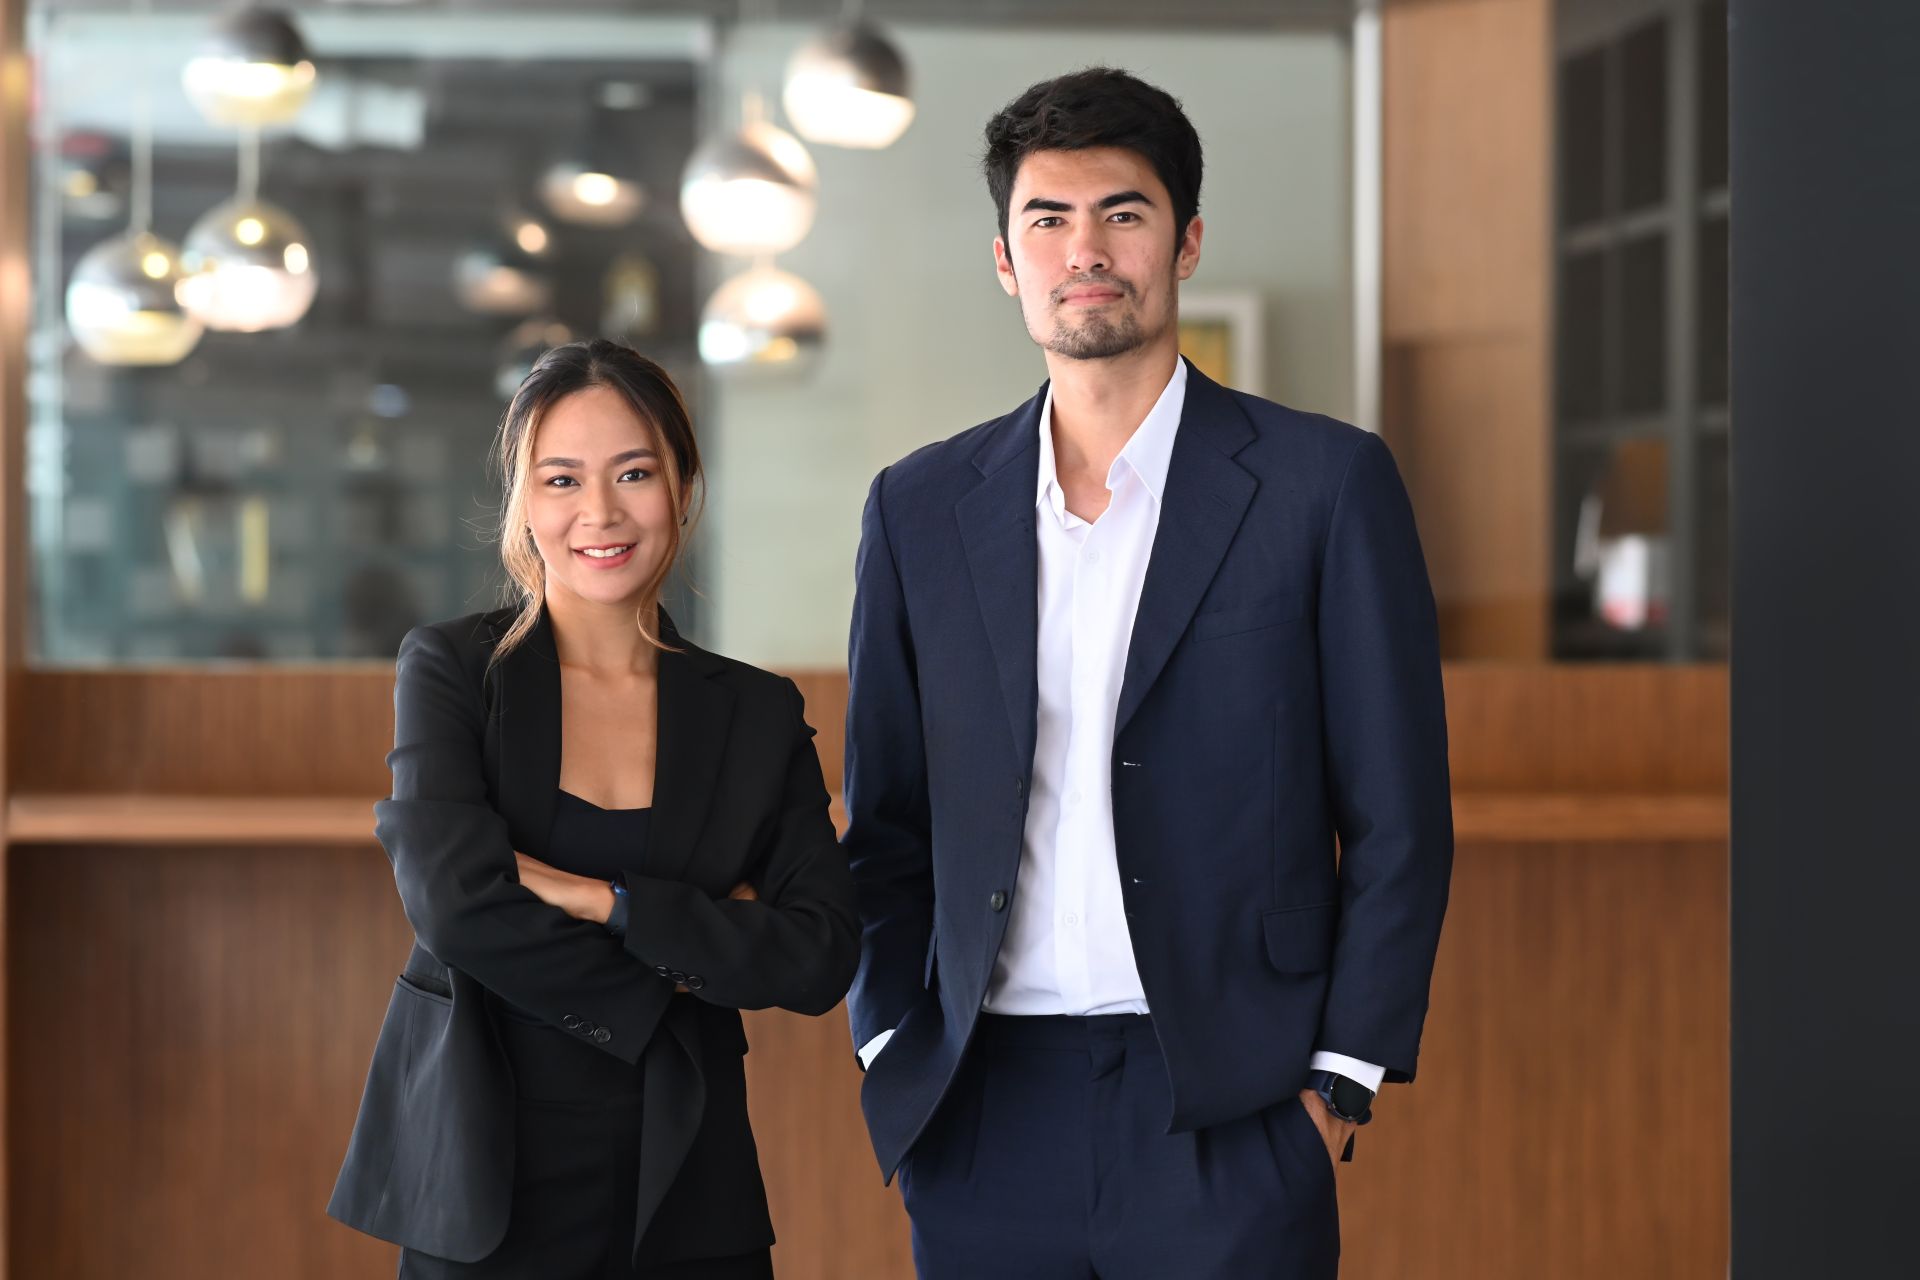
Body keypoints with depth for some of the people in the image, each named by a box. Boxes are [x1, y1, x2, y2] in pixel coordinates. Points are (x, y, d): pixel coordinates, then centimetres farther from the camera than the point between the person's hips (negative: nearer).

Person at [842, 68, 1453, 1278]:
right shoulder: (921, 507, 9)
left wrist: (1339, 1083, -5)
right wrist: (891, 1051, 3)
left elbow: (1399, 822, 0)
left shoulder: (1324, 482, 0)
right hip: (985, 1121, 3)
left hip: (1224, 1122, -2)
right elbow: (886, 822, 13)